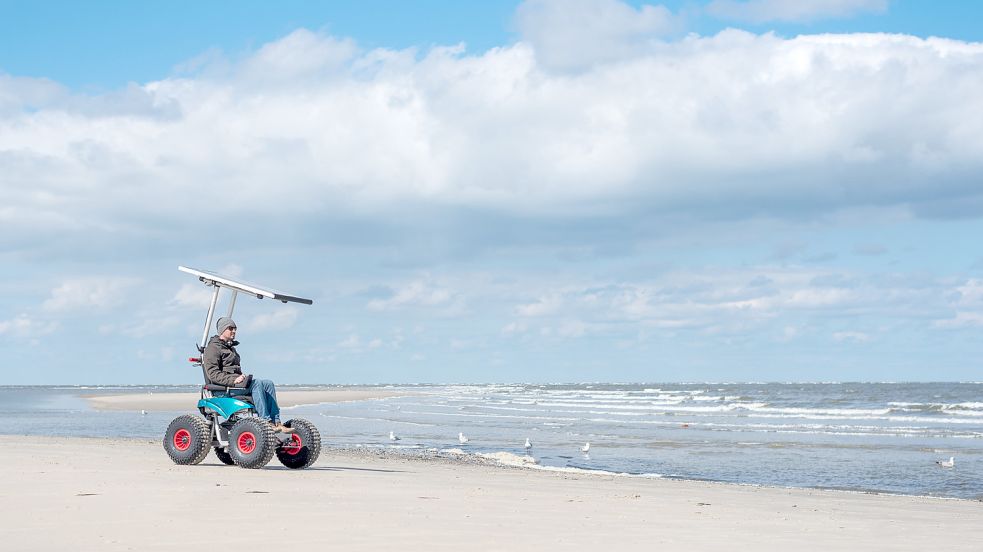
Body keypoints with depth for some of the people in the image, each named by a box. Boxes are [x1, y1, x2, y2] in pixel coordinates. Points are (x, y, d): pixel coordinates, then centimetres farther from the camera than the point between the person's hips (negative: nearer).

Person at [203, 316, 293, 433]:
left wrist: (242, 377, 10)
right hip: (224, 387, -9)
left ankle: (276, 422, -21)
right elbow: (213, 374, -15)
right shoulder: (213, 348, -4)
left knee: (268, 384, -11)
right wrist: (234, 379, -24)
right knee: (256, 383, -30)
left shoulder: (230, 348, 26)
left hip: (236, 382, 9)